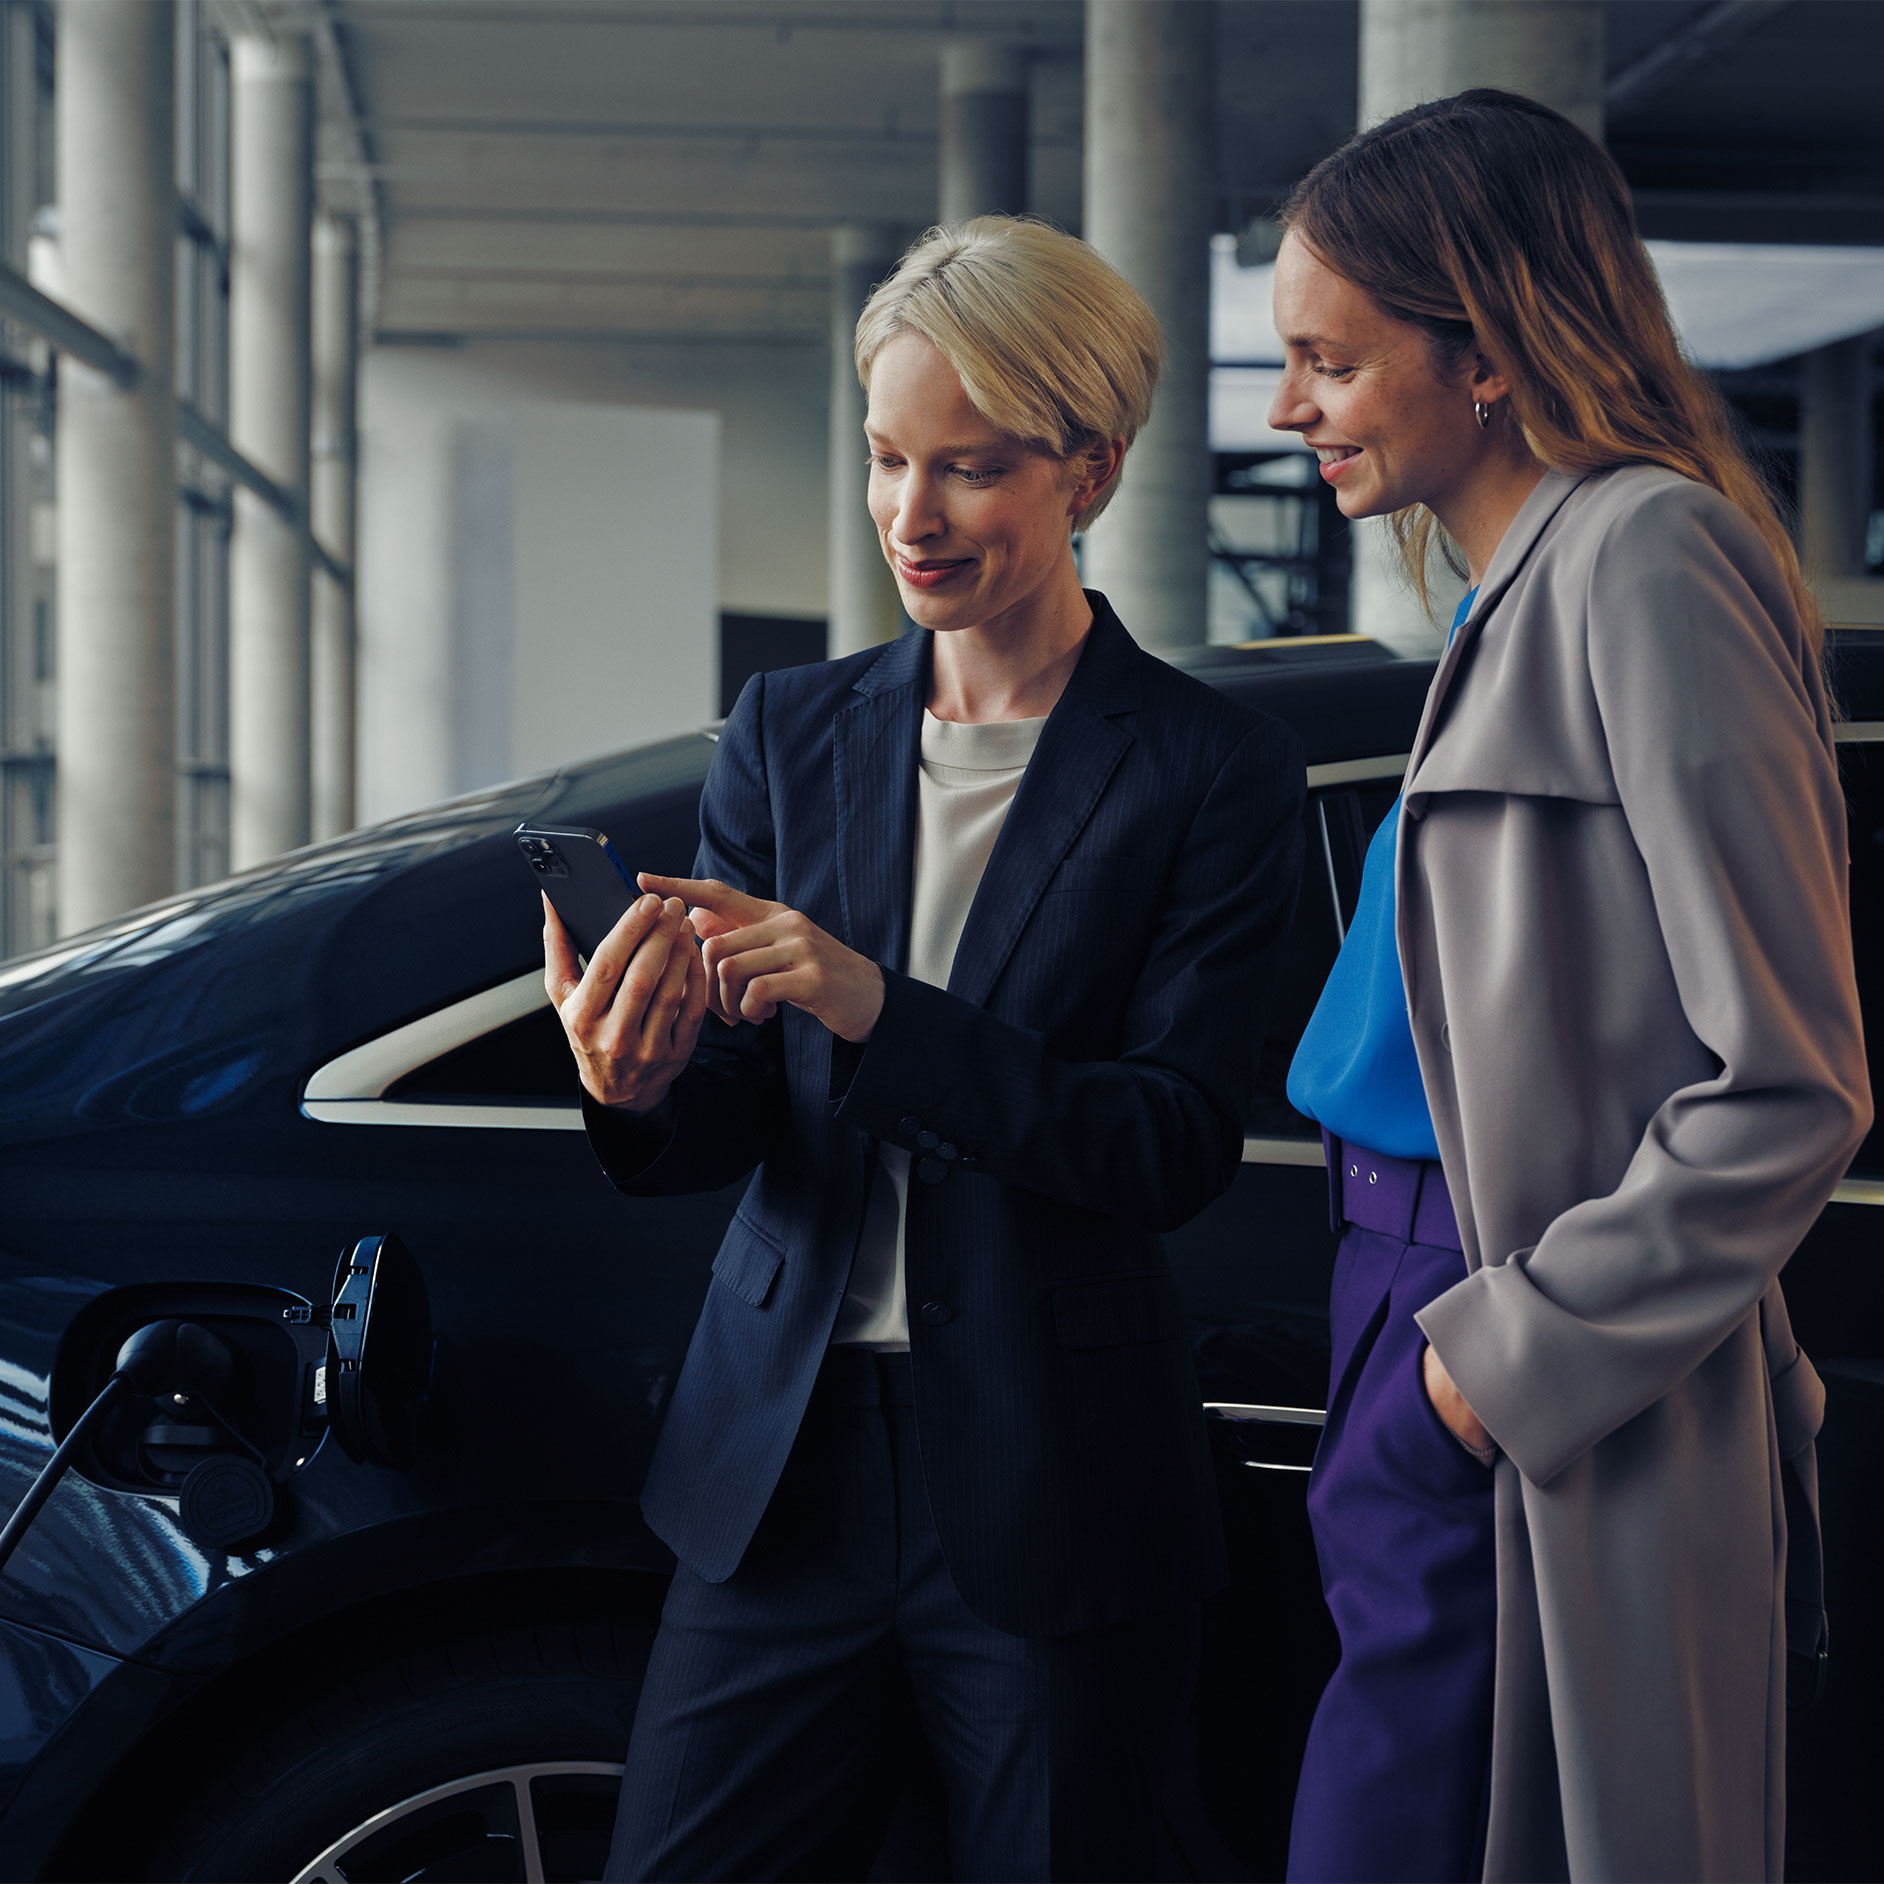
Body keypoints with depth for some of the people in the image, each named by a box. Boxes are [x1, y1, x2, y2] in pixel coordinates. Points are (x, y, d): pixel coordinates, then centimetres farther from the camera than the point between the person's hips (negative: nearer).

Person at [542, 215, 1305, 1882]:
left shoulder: (1214, 771, -5)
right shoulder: (792, 731, 7)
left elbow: (1181, 1145, -12)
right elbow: (732, 1126, 5)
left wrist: (880, 1012, -24)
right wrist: (643, 1087, -20)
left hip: (1051, 1502, -3)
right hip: (784, 1469, 3)